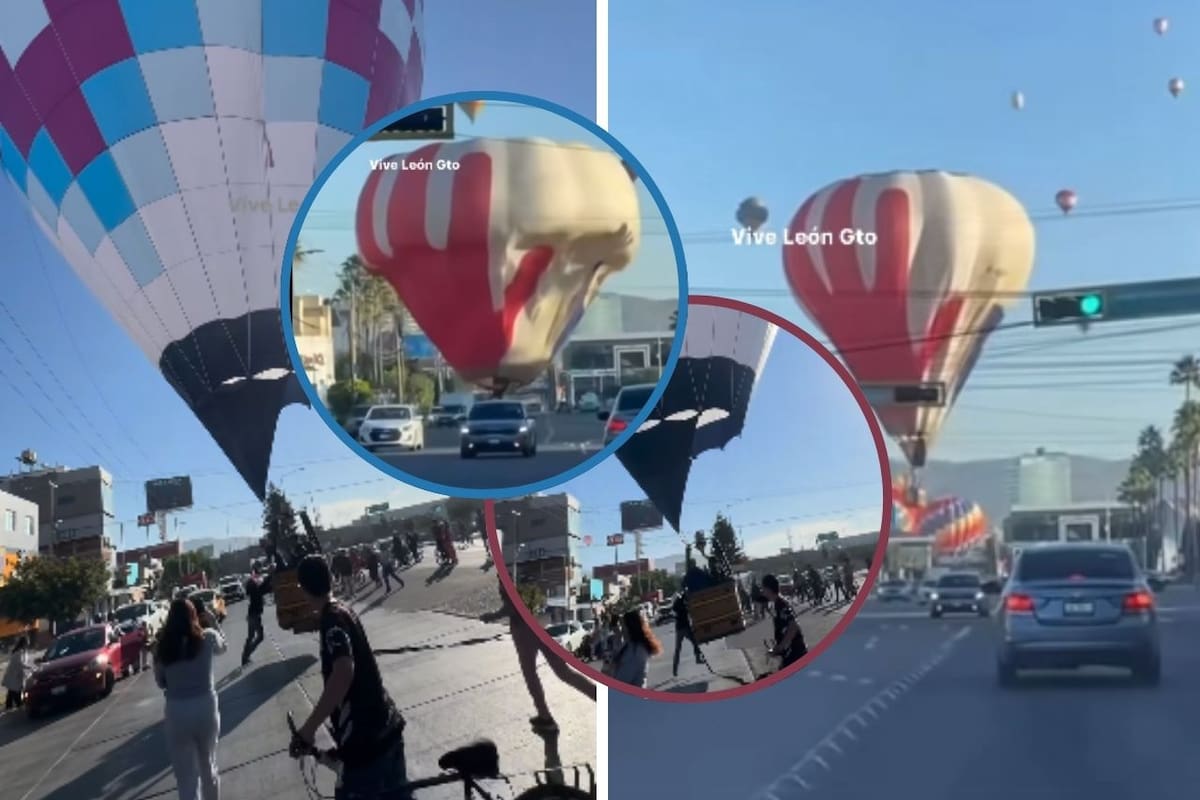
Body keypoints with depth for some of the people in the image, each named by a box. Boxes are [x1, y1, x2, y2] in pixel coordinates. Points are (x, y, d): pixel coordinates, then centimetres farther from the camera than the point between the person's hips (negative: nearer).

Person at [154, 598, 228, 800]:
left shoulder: (162, 647, -6)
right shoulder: (207, 638, -6)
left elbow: (160, 682, 4)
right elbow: (222, 647, 18)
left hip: (177, 712, -1)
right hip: (206, 707, 1)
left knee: (186, 777, 6)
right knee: (208, 766, 22)